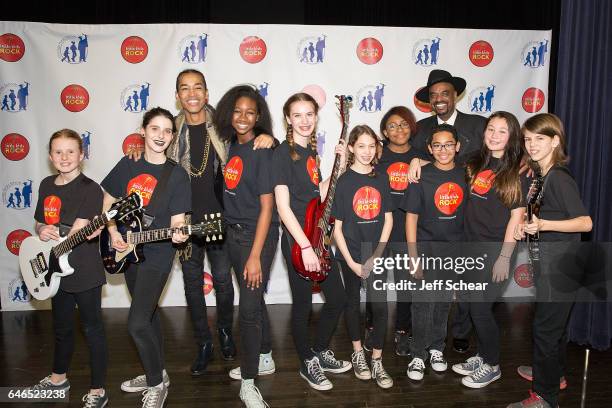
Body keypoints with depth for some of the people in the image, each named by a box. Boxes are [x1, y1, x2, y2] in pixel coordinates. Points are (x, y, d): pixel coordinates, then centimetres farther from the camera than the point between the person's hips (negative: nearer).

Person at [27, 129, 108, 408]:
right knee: (61, 327, 23)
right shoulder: (46, 185, 7)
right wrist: (41, 231, -6)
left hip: (84, 272, -7)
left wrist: (52, 237, -12)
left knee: (92, 330, 4)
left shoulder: (90, 188, -14)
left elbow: (77, 233, -19)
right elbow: (40, 224, 15)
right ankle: (59, 377, 43)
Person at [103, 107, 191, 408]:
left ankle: (157, 383, 11)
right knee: (148, 314, 18)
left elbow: (177, 220, -8)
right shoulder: (127, 166, 4)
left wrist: (178, 233, -30)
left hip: (157, 255, -5)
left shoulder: (177, 175, -8)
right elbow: (108, 204, 12)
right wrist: (113, 232, -4)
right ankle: (156, 373, 36)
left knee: (137, 323, -11)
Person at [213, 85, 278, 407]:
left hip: (257, 235, -7)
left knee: (248, 307, -5)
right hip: (233, 232, 7)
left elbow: (267, 206, -17)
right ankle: (264, 359, 36)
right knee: (253, 298, 18)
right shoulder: (232, 146, 6)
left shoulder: (262, 151, -14)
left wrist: (255, 255, -20)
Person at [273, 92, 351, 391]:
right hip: (297, 242, -8)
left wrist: (340, 166, 3)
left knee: (337, 298, 14)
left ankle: (320, 352, 35)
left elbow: (318, 194, 11)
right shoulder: (283, 153, -13)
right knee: (302, 305, 6)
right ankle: (308, 364, 27)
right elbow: (283, 206, -18)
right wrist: (305, 247, -21)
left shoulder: (311, 151, 11)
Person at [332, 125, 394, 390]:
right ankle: (358, 353, 31)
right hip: (351, 255, -1)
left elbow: (388, 219, 4)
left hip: (377, 254, 2)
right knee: (353, 302, 12)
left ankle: (377, 361, 13)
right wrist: (351, 262, -10)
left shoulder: (381, 179, 2)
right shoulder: (344, 181, -6)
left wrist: (377, 254, -6)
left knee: (380, 305, -3)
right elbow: (337, 227, -5)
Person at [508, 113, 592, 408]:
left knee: (545, 327, -2)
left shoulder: (559, 178, -18)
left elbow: (585, 222, -23)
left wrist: (543, 224, -32)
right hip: (549, 262, 9)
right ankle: (555, 375, 41)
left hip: (558, 265, -9)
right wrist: (525, 226, 5)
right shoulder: (542, 175, 9)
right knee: (554, 324, 22)